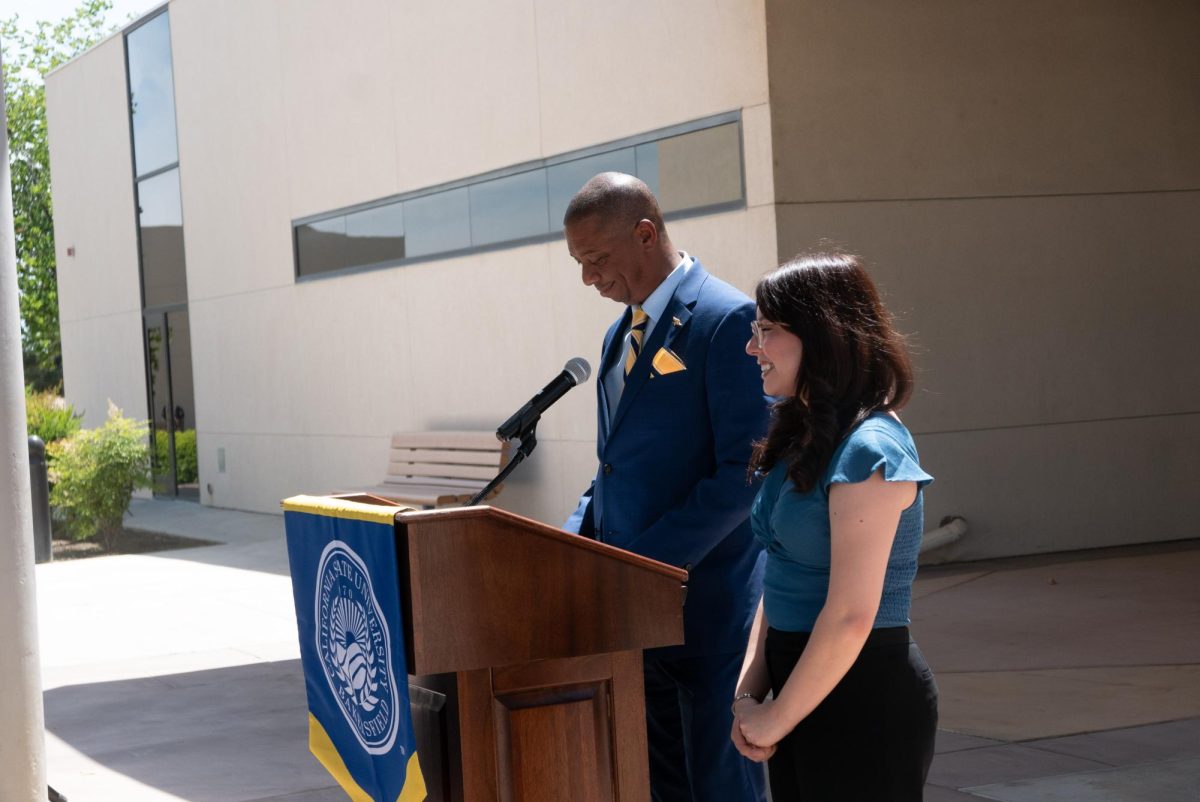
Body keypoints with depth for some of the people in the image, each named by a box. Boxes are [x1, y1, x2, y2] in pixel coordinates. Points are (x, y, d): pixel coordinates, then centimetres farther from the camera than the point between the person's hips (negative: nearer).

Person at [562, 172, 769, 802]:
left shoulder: (727, 319, -12)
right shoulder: (622, 332, 15)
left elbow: (745, 471, -17)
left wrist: (650, 561, -20)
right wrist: (577, 541, 6)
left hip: (705, 602, -8)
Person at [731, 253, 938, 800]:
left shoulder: (868, 452, -18)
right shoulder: (805, 438, 9)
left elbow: (850, 617, -21)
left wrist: (776, 718, -12)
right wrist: (749, 691, 2)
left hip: (865, 701, -8)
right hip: (805, 688, 8)